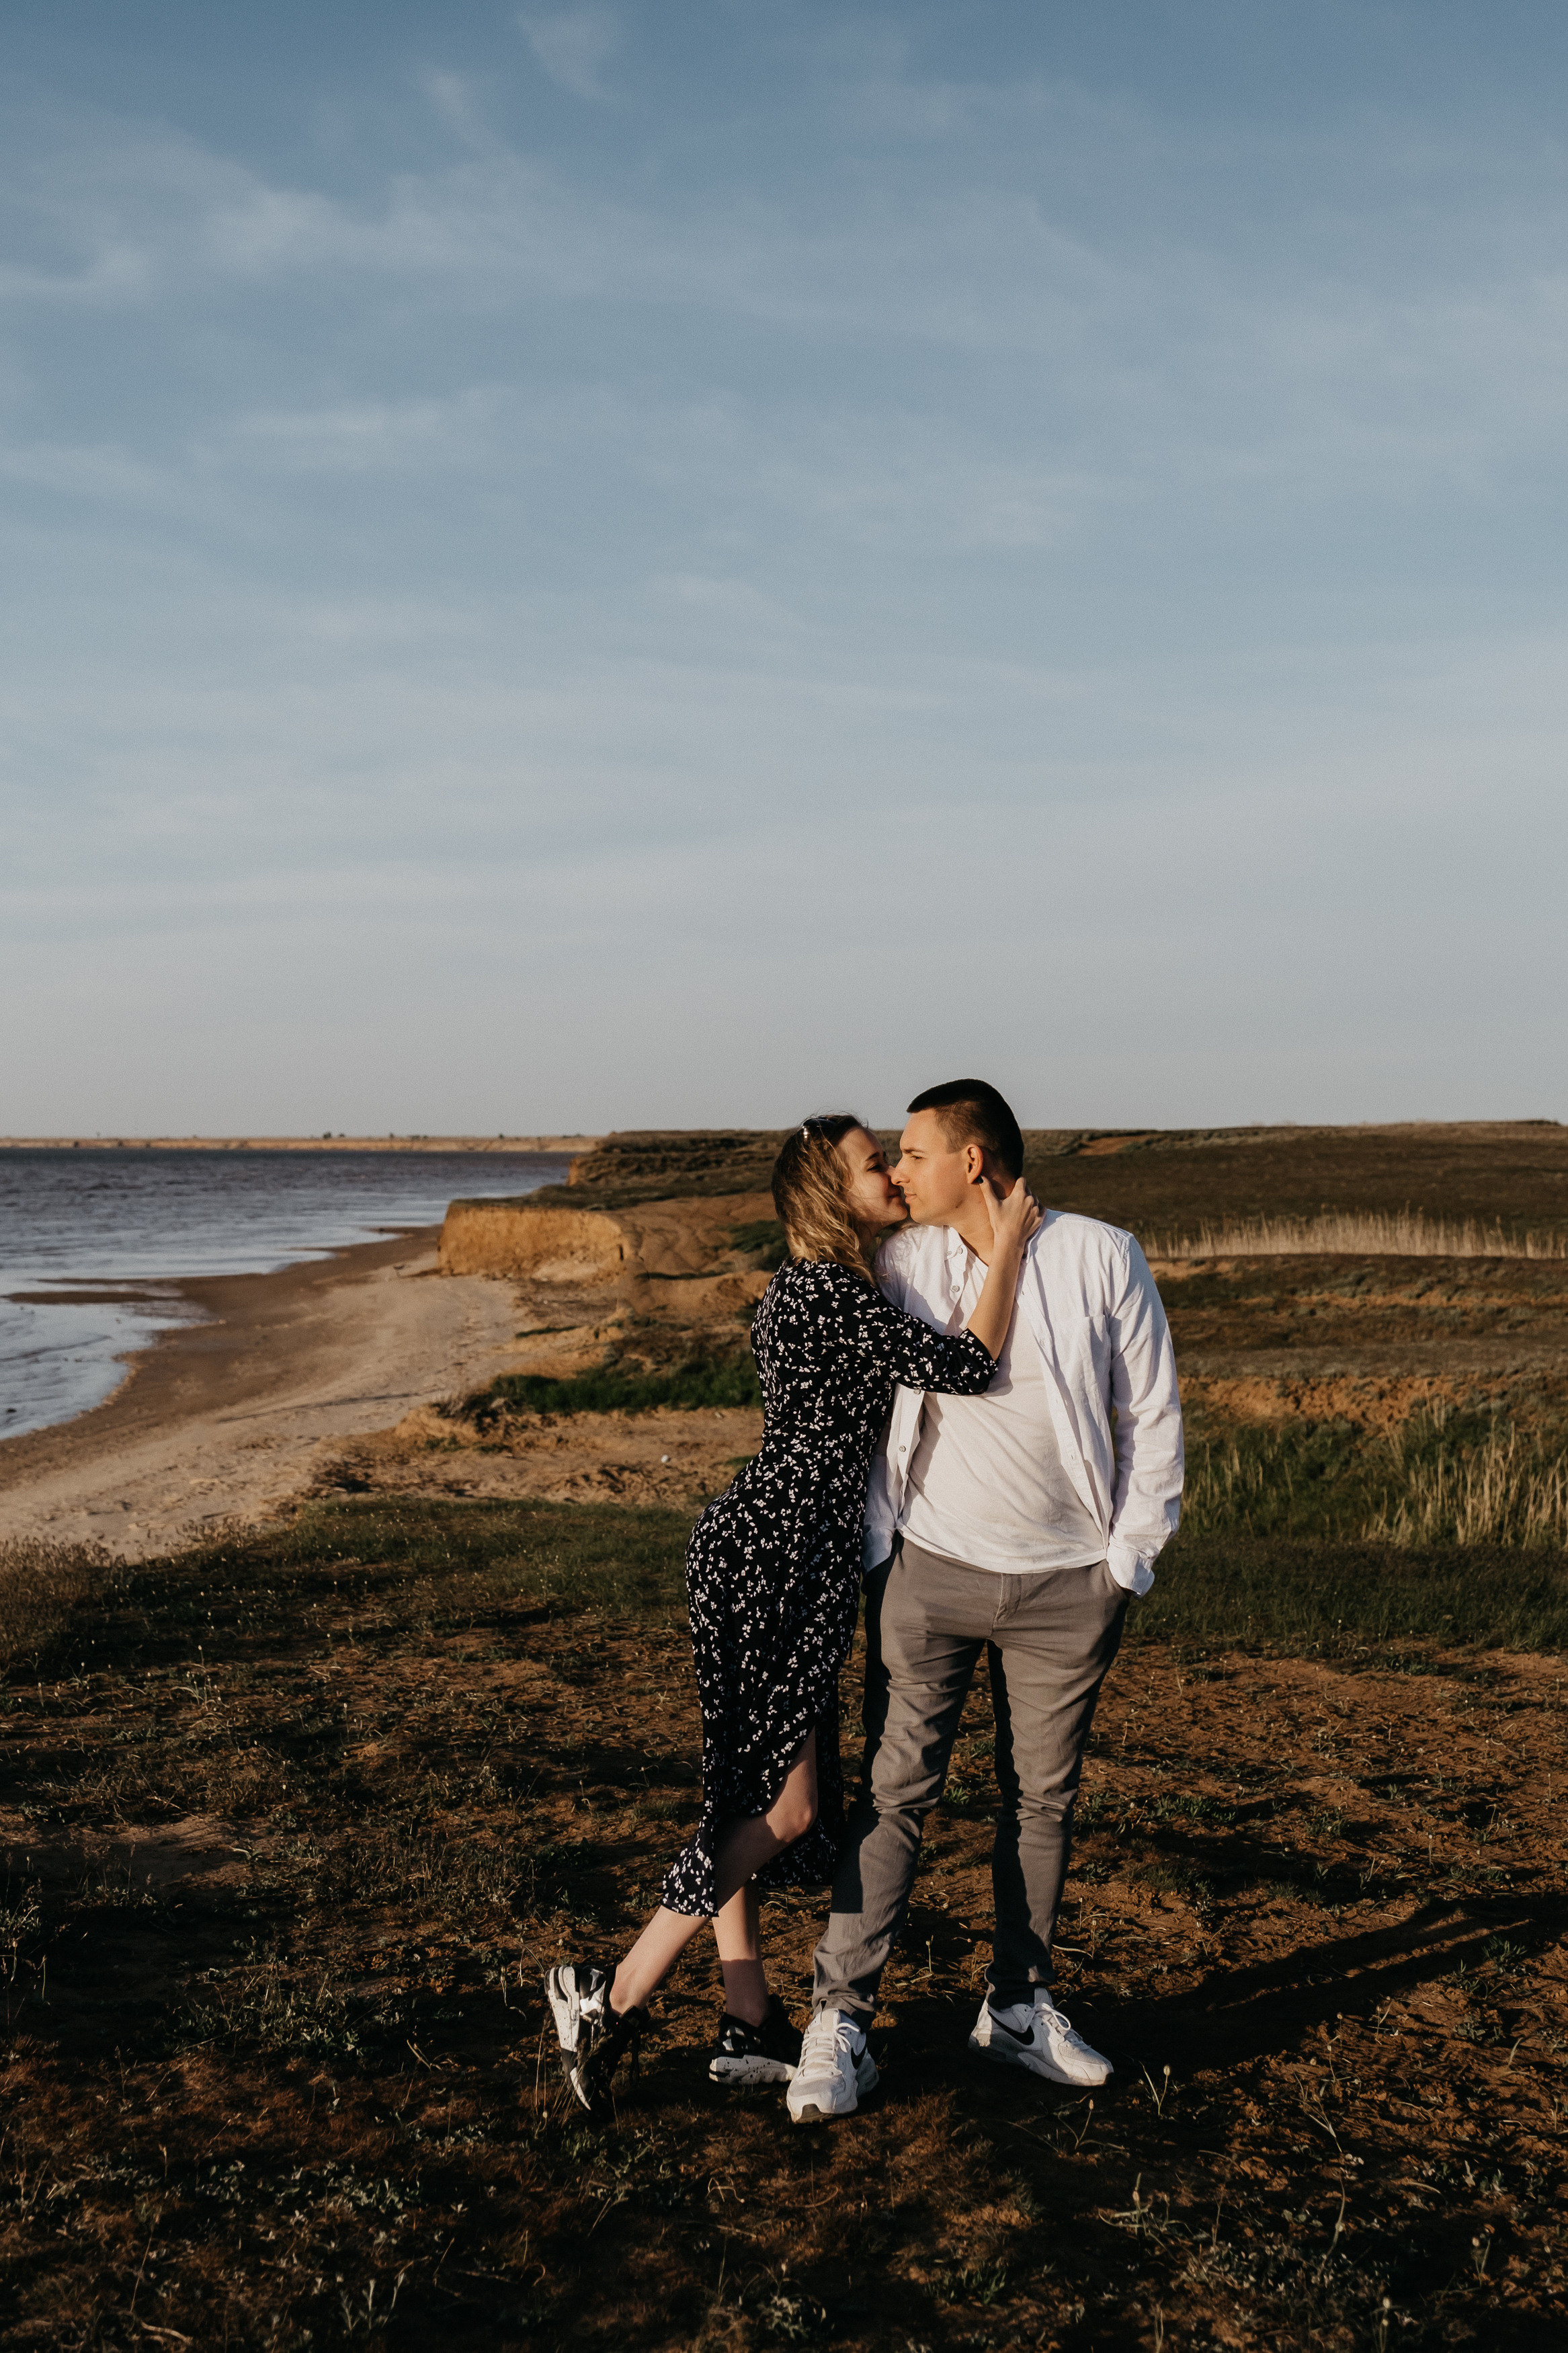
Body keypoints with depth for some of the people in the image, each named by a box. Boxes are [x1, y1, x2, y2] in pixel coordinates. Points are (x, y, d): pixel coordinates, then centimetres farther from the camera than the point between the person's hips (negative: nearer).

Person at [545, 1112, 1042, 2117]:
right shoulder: (833, 1294, -18)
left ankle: (752, 2027, 21)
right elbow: (964, 1368, -21)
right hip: (771, 1558, -11)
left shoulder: (811, 1288, 15)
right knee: (786, 1806, -5)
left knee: (752, 1796, 13)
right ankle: (615, 1995, 3)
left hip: (778, 1559, 11)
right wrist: (1008, 1248, -10)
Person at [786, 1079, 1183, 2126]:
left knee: (1044, 1796, 11)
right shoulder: (899, 1262, -2)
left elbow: (1153, 1416, 0)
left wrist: (1127, 1560, -2)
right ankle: (841, 2021, 7)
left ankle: (1018, 2006, 27)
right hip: (931, 1571, 0)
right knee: (895, 1792, -1)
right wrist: (873, 1549, 3)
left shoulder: (1103, 1257, -7)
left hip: (1069, 1586, 0)